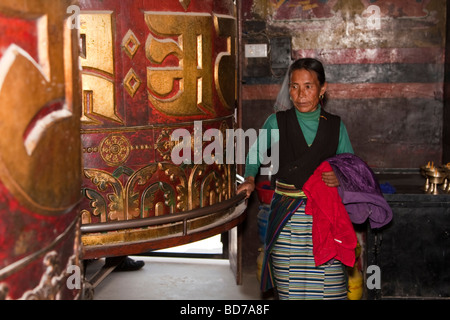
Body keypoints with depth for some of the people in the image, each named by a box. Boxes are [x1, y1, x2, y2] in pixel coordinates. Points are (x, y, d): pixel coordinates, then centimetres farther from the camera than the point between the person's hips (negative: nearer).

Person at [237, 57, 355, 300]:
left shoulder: (336, 126, 5)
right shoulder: (277, 122, 2)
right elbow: (256, 152, 17)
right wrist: (249, 178, 1)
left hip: (325, 217, 1)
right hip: (287, 218, 0)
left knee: (329, 288, -3)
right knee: (290, 288, 1)